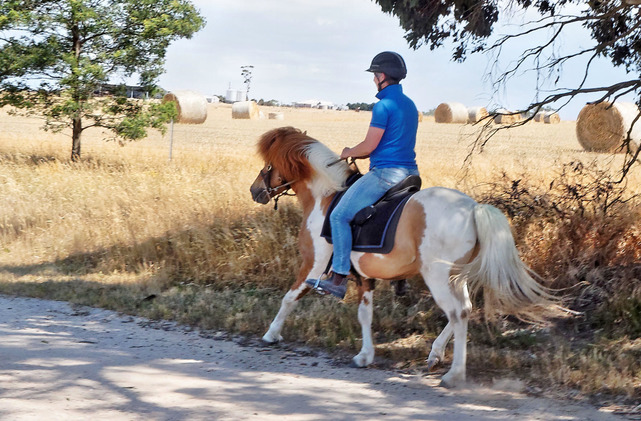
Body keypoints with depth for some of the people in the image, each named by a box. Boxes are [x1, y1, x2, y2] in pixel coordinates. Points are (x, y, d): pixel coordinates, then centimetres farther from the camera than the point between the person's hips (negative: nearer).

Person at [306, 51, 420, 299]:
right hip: (410, 173, 10)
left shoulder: (383, 106, -14)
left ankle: (339, 278, -11)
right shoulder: (410, 105, 16)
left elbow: (369, 147, -15)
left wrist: (348, 153, 6)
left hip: (386, 173, -10)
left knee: (339, 216, -6)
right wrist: (360, 154, 22)